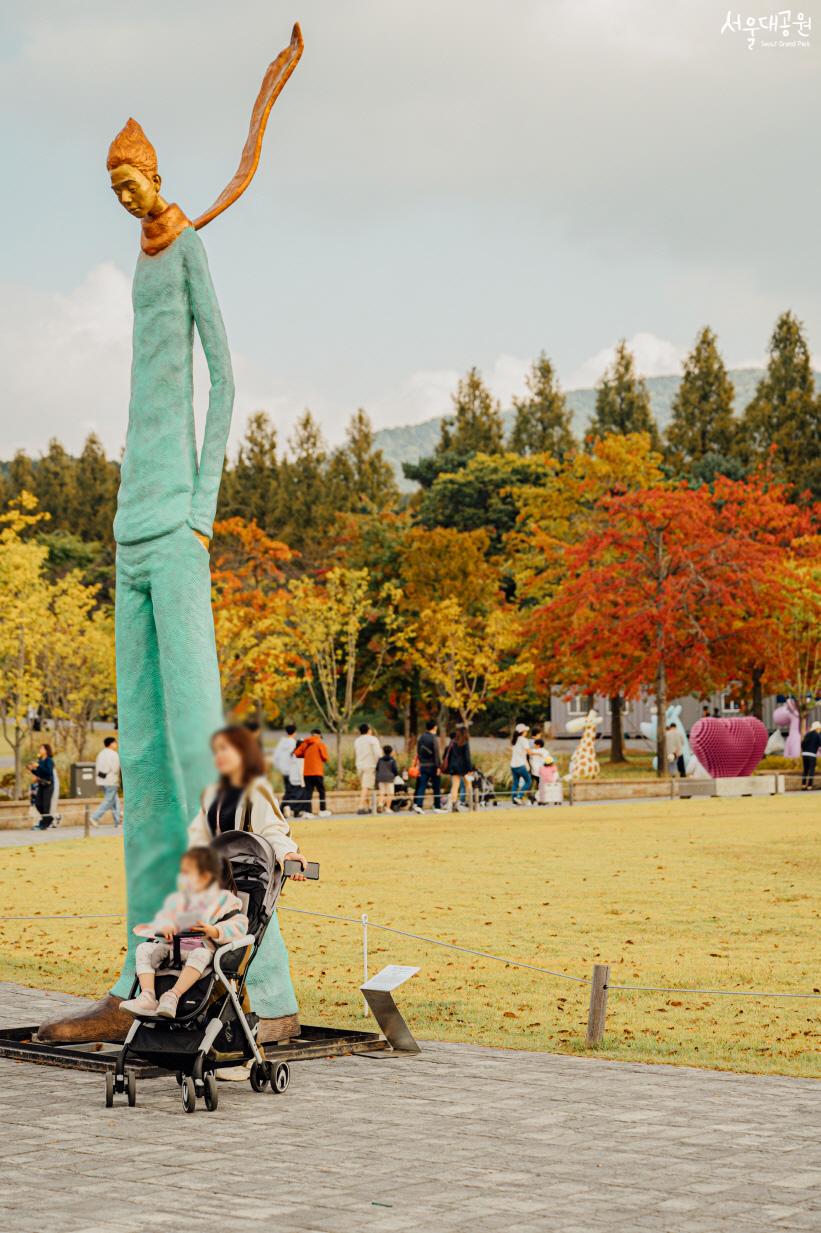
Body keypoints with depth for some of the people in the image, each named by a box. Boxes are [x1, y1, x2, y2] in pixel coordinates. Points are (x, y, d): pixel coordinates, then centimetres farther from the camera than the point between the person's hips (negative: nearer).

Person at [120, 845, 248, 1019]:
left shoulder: (224, 900, 5)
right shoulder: (177, 899, 23)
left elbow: (239, 925, -7)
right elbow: (164, 916, 12)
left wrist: (214, 931, -24)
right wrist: (165, 926, -13)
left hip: (202, 947, -5)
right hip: (173, 946, 5)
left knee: (200, 954, -40)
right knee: (144, 949, -17)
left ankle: (172, 997, -48)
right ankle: (147, 997, -32)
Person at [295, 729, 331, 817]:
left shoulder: (305, 743, 8)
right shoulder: (320, 743, -4)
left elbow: (296, 753, 4)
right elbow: (325, 757, -9)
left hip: (306, 772, 4)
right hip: (317, 772, -4)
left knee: (308, 791, 3)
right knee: (321, 791, 9)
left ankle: (305, 810, -9)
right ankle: (322, 810, 12)